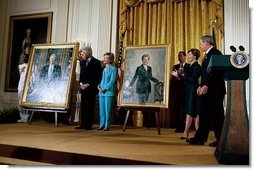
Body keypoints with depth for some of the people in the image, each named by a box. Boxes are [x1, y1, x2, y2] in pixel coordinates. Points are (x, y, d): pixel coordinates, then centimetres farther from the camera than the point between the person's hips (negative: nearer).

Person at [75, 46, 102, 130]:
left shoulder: (96, 62, -6)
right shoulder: (83, 62, 15)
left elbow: (98, 77, -10)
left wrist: (88, 85, -13)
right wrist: (81, 83, 2)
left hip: (91, 89, -6)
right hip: (83, 88, 6)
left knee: (90, 107, -1)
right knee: (83, 107, 7)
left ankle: (89, 125, 6)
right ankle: (83, 124, 15)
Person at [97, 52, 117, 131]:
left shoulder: (113, 69, -2)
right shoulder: (103, 69, 16)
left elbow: (112, 80, -10)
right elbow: (101, 80, 18)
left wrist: (105, 88, -16)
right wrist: (99, 86, 0)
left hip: (109, 92, -6)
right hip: (101, 92, 6)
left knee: (107, 109, -3)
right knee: (102, 109, 8)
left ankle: (107, 125, 5)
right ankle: (102, 124, 16)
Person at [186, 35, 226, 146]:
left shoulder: (215, 53, -10)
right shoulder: (207, 55, 19)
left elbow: (215, 72, -20)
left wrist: (206, 86, -23)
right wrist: (201, 86, 10)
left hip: (214, 90, -10)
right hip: (206, 90, 10)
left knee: (217, 115, -1)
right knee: (204, 115, 11)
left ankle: (220, 140, 10)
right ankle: (200, 138, 17)